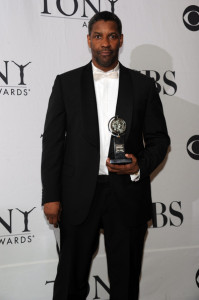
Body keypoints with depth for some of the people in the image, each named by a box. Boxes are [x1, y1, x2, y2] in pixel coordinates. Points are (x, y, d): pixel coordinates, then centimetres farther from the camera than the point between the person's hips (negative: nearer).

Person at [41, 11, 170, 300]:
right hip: (79, 195, 0)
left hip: (128, 193, 1)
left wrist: (139, 166, -12)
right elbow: (52, 141, 2)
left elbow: (159, 138, 8)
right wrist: (51, 196, -4)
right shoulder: (66, 83, 4)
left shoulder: (143, 84, 6)